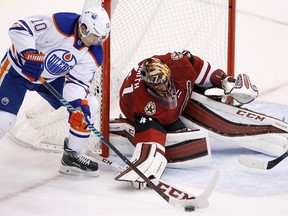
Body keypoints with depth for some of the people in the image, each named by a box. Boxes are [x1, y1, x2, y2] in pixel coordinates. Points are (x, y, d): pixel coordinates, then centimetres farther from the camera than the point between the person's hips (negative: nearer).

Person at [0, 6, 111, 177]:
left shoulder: (94, 55, -12)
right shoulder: (60, 24, -31)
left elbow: (76, 82, -13)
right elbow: (19, 28, -31)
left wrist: (80, 102, -32)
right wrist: (29, 54, -43)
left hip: (53, 79, 6)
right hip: (18, 68, -6)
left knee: (90, 106, -5)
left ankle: (71, 157, 7)